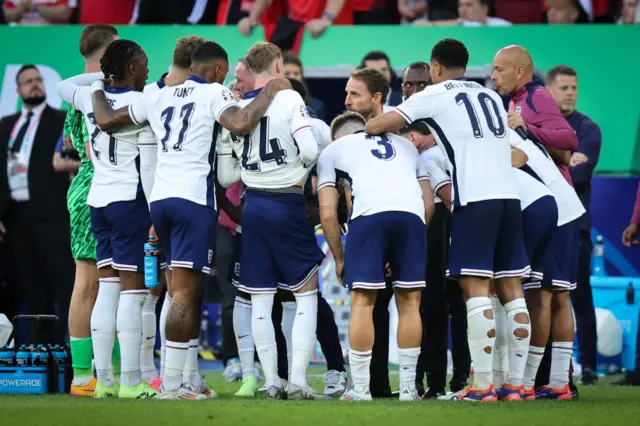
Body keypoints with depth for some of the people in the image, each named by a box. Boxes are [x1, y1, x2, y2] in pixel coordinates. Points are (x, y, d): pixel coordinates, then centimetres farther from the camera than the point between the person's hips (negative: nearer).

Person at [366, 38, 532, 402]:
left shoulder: (435, 96, 4)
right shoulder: (491, 96, 21)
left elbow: (376, 126, 2)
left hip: (474, 198, -6)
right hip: (509, 195, 6)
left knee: (476, 288, -7)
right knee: (511, 290, 6)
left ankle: (483, 385, -11)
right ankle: (516, 383, 5)